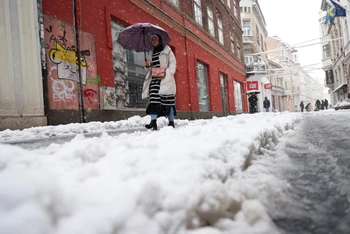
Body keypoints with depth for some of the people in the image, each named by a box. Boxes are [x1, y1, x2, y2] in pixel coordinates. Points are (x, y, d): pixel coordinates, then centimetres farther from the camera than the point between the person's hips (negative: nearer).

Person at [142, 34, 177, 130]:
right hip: (154, 78, 4)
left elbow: (172, 63, 1)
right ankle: (153, 121, -20)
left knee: (167, 100, -7)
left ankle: (171, 122, 1)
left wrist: (169, 72, -13)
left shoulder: (166, 50, 9)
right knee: (153, 98, -13)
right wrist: (147, 66, 3)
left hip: (166, 79, -4)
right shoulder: (151, 53, 23)